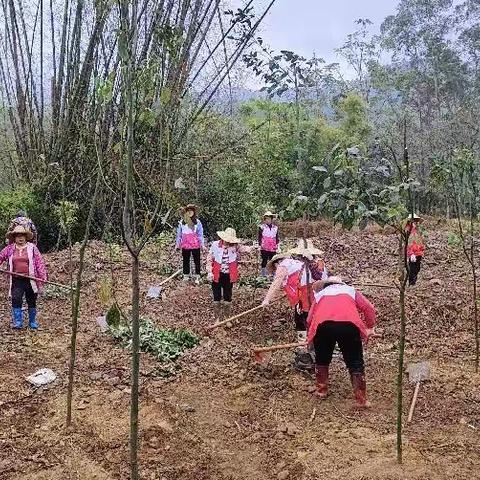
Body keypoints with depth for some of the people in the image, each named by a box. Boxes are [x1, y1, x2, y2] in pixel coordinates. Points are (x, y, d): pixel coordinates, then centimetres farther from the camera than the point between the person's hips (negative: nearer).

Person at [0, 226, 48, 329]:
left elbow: (39, 263, -4)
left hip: (31, 280, -1)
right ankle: (18, 322, 2)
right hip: (16, 280, 1)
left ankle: (32, 322, 23)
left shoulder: (32, 248, 0)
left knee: (32, 301, 10)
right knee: (16, 300, -7)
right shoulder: (9, 249, 7)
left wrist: (42, 277, -9)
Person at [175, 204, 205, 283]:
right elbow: (179, 234, 8)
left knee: (197, 261, 6)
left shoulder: (197, 222, -4)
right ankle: (186, 276, 25)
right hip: (185, 246, 2)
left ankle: (197, 277, 16)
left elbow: (200, 234, -1)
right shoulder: (181, 222, 1)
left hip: (195, 245, -2)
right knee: (186, 261, 13)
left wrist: (202, 244, -6)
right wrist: (177, 244, 8)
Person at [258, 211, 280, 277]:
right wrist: (260, 246, -5)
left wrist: (277, 246, 9)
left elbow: (277, 238, 15)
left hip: (273, 249, 3)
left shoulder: (275, 227, 11)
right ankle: (263, 274, 5)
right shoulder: (262, 227, 2)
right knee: (264, 261, -1)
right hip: (264, 249, -3)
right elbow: (260, 238, 2)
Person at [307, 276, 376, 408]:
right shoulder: (350, 290, 34)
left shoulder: (320, 294, 34)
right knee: (355, 364, 12)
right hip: (349, 324, 0)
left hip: (323, 325, 1)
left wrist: (310, 338, 43)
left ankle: (322, 391, 35)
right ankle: (361, 400, 14)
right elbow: (369, 308, 20)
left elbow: (310, 319, 27)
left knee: (322, 360, 24)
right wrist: (370, 328, 32)